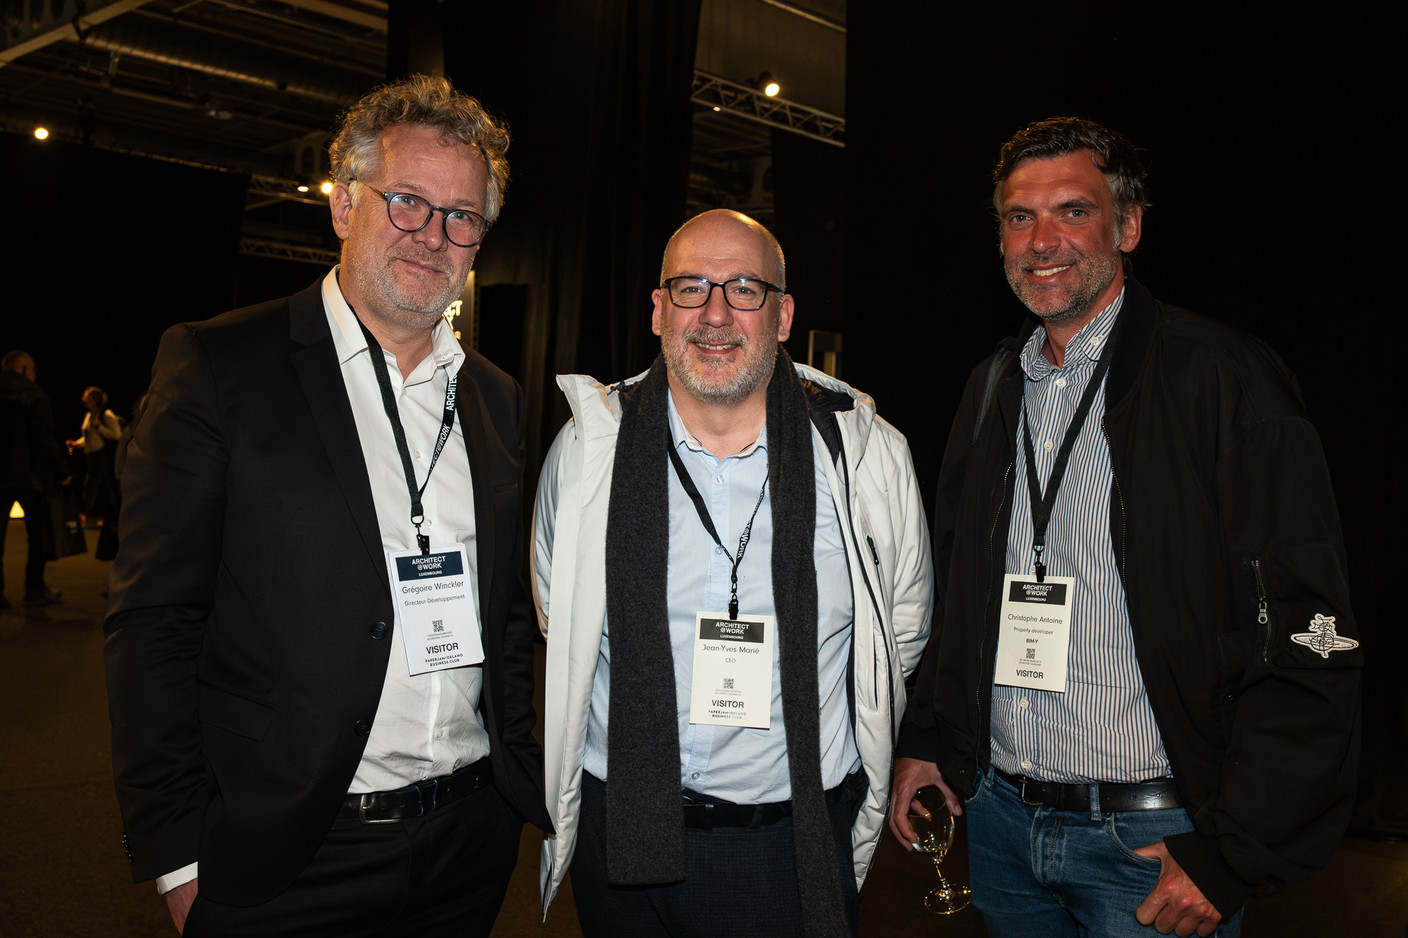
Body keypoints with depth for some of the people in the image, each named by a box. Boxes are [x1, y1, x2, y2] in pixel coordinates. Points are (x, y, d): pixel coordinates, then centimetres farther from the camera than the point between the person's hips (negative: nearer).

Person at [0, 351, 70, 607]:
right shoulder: (34, 398, -9)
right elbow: (46, 440, -12)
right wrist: (61, 472, -3)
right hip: (28, 477, -4)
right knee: (39, 535, 9)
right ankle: (35, 589, 13)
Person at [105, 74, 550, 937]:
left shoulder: (498, 399, 7)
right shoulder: (218, 365, -7)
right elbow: (155, 623, -9)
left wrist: (530, 790, 8)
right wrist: (179, 858, -11)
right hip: (286, 861, -4)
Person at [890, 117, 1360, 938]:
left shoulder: (1224, 377, -11)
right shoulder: (992, 388, 8)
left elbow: (1309, 641, -15)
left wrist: (1231, 858, -17)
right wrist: (925, 741, 10)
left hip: (1151, 839, -5)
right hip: (999, 817, 6)